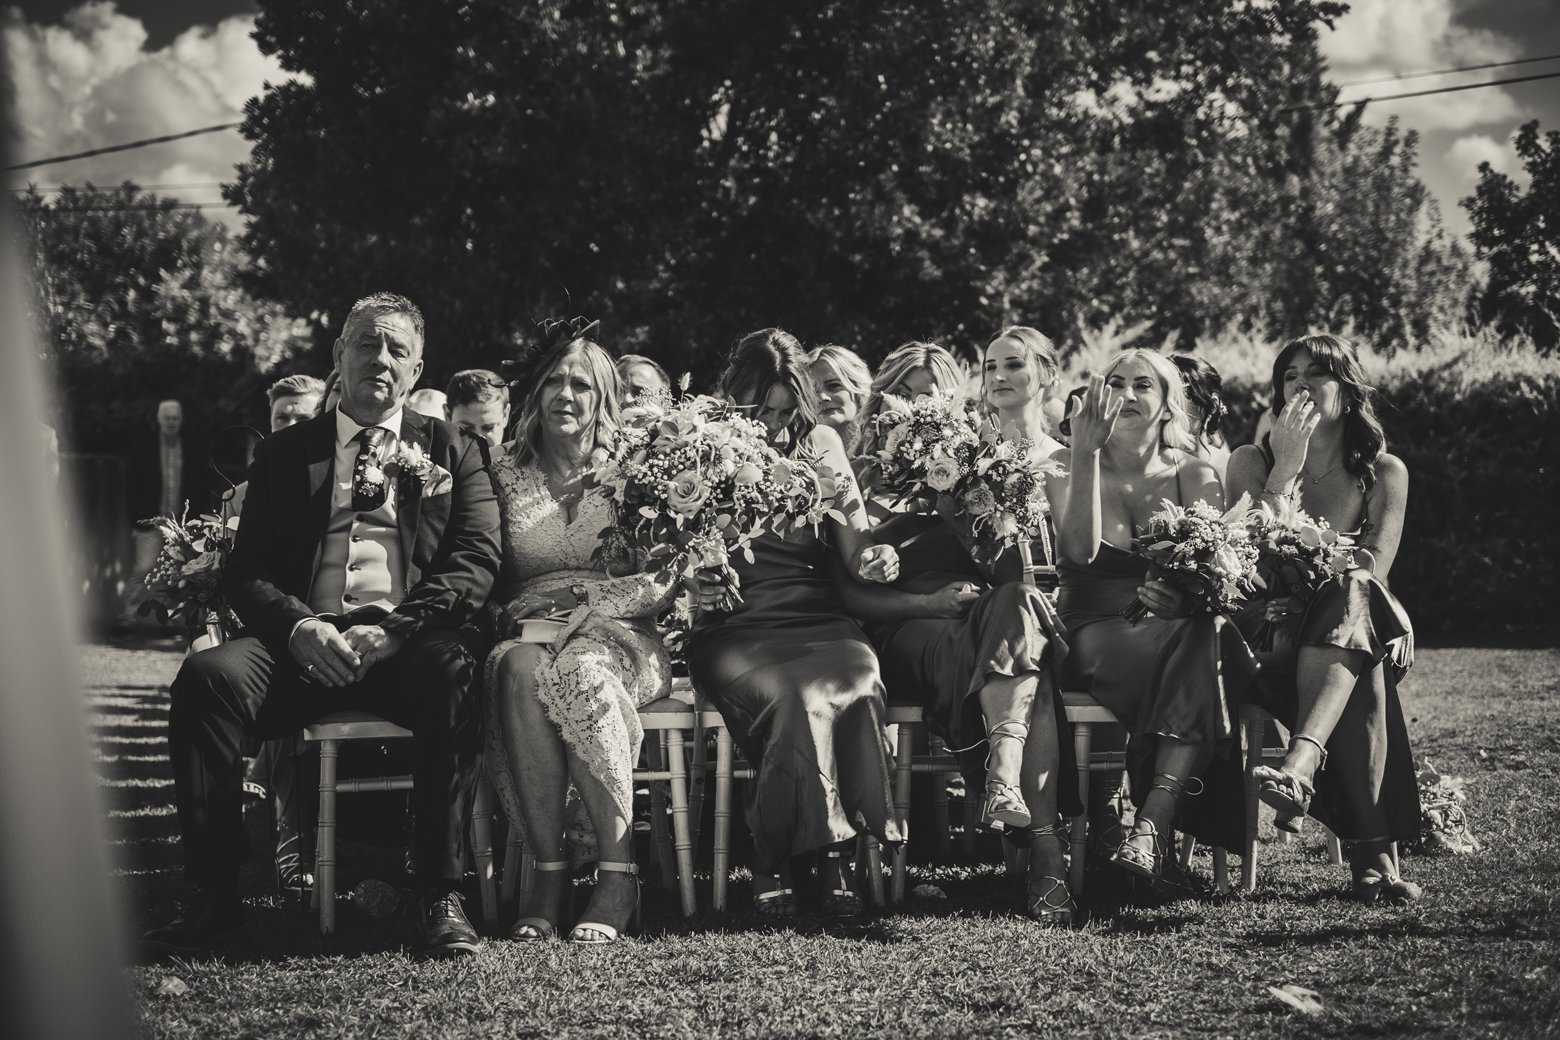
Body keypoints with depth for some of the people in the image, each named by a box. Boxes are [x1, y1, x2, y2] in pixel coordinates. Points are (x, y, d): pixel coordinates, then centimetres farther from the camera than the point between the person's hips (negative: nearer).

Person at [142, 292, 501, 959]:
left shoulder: (452, 452, 17)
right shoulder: (283, 453, 20)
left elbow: (476, 563, 3)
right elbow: (246, 571, 11)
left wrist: (393, 632, -14)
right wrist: (298, 626, -13)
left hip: (408, 640, -1)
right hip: (303, 639, 2)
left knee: (452, 671, -37)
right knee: (207, 676, -29)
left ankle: (441, 898, -30)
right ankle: (214, 900, -24)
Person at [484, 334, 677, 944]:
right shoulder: (506, 476, 18)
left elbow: (666, 580, 6)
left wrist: (589, 608, -10)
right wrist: (515, 621, -7)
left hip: (619, 637, -1)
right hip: (530, 632, 1)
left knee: (578, 667, -38)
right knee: (519, 668, -37)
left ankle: (617, 875, -36)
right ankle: (547, 868, -35)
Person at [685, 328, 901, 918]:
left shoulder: (820, 445, 15)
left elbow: (855, 549, 13)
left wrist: (877, 560, -10)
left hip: (815, 619, 3)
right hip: (733, 627, -3)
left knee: (857, 686, -32)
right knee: (795, 698, -34)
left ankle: (839, 860, -23)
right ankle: (769, 865, -19)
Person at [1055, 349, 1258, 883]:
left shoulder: (1196, 477, 14)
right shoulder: (1077, 470, 10)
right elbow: (1079, 551, -11)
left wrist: (1186, 595, -24)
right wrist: (1086, 454, -13)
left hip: (1178, 626, 1)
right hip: (1097, 633, -1)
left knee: (1202, 639, -37)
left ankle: (1155, 817, -45)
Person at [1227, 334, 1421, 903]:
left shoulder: (1384, 473, 8)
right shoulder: (1252, 462, 8)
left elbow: (1372, 571, -5)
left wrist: (1307, 598, -23)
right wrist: (1286, 468, -14)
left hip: (1357, 625, 0)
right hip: (1274, 640, 0)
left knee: (1350, 598, -40)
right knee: (1364, 680, -36)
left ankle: (1301, 764, -61)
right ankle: (1373, 852, -48)